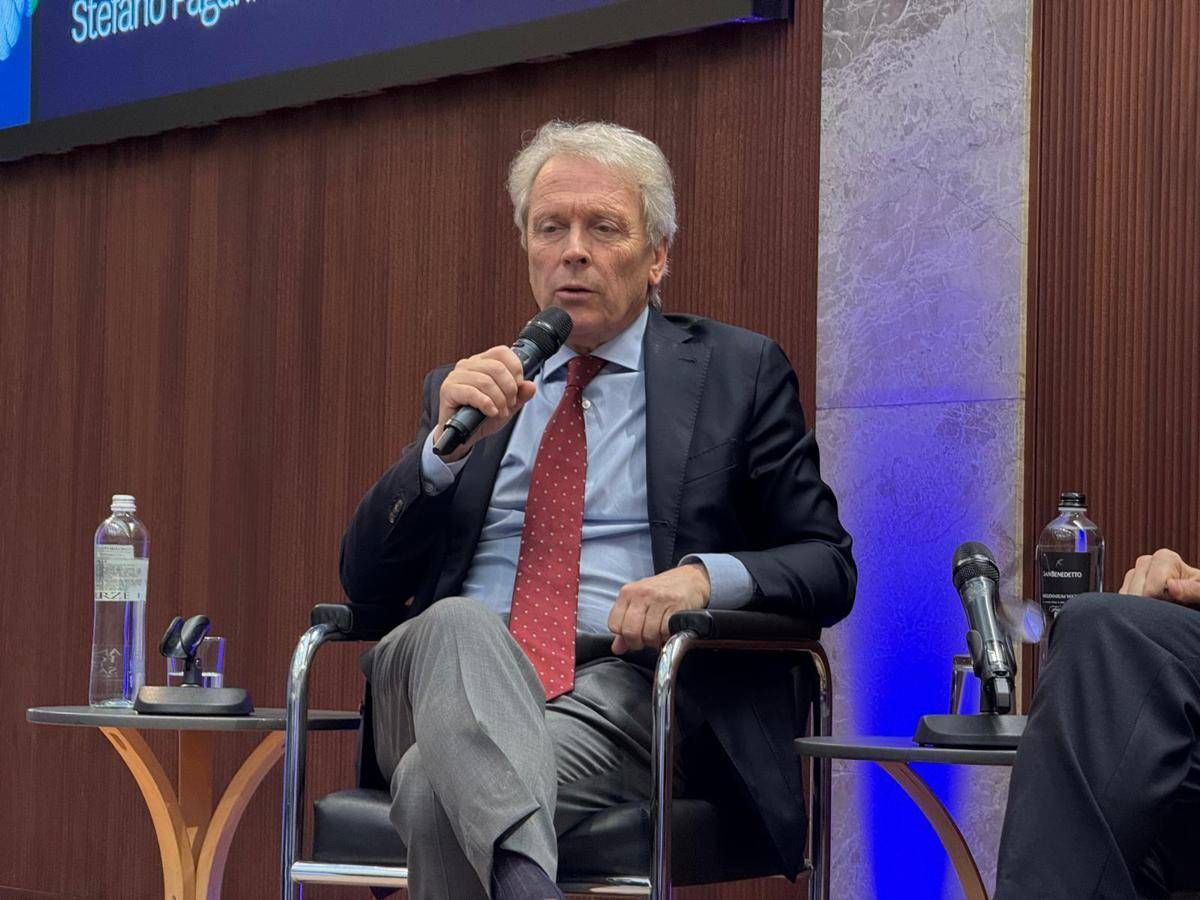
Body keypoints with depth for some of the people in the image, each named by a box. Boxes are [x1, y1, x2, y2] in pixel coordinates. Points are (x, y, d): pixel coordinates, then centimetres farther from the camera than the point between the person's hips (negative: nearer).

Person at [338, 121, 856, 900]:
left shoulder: (737, 372, 12)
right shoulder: (467, 390, 22)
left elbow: (828, 566, 8)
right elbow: (366, 580, 14)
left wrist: (707, 574, -15)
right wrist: (446, 444, -4)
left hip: (622, 691, -3)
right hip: (452, 676, 3)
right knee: (461, 623, -38)